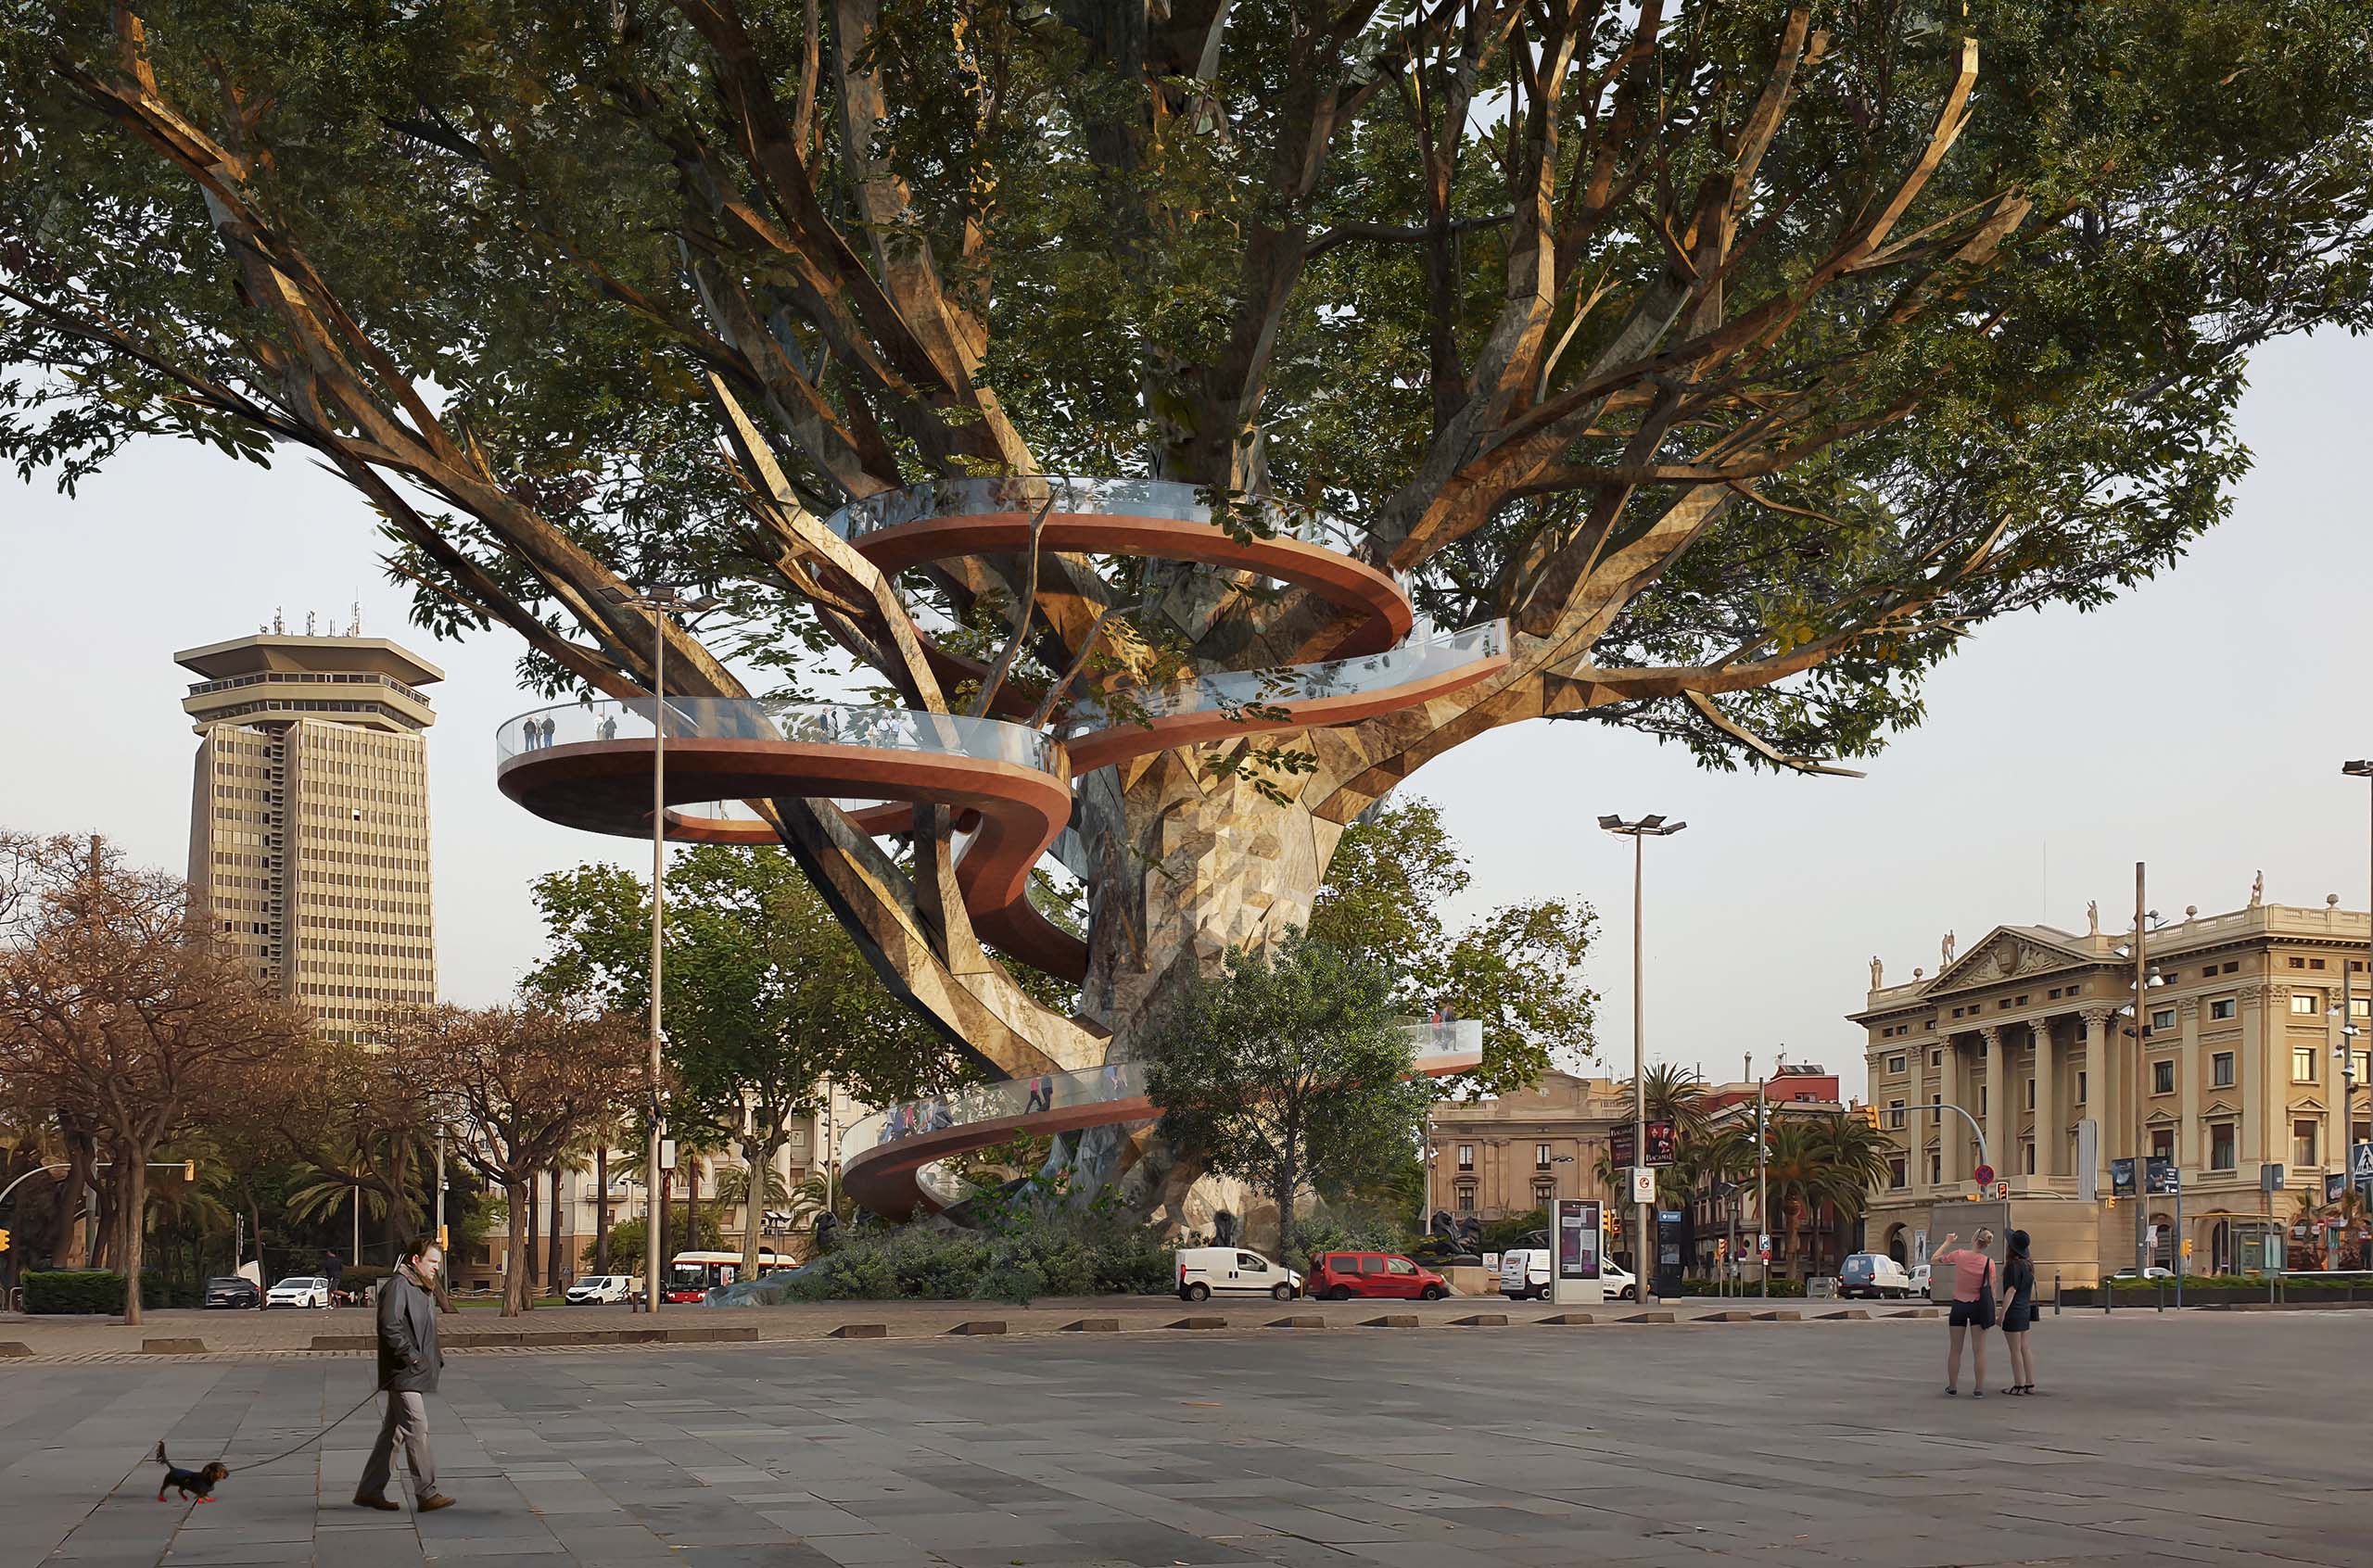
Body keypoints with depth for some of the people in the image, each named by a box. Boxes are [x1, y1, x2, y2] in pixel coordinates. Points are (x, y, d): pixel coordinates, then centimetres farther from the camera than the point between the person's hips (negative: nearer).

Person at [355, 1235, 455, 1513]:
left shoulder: (425, 1289, 18)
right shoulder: (398, 1286, -13)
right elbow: (391, 1327, -21)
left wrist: (435, 1360, 15)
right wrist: (413, 1358, -20)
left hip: (417, 1374, 10)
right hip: (404, 1374, -10)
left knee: (394, 1431, 12)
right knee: (417, 1430, -10)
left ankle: (370, 1491, 18)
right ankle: (426, 1493, -9)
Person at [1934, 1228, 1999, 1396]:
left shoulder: (1959, 1255, -10)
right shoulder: (1989, 1262, -10)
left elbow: (1934, 1260, 2)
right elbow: (1991, 1289, -5)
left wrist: (1947, 1242, 11)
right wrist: (1991, 1313, 4)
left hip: (1959, 1305, 1)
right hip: (1978, 1306, -1)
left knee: (1955, 1350, 12)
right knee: (1980, 1350, 5)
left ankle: (1952, 1386, 18)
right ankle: (1979, 1389, 3)